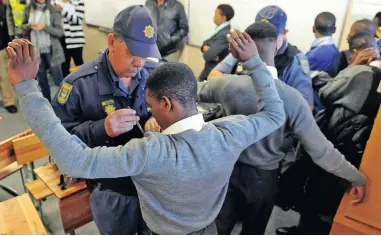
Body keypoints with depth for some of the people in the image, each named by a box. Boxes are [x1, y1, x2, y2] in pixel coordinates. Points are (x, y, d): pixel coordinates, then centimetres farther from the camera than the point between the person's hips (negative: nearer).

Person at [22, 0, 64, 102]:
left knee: (58, 80, 0)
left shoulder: (53, 11, -7)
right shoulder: (28, 10, 2)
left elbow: (60, 32, -8)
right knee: (42, 80, 13)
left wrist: (45, 27, -23)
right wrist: (29, 26, -10)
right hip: (36, 51, 4)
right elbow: (23, 26, 13)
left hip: (51, 51, -4)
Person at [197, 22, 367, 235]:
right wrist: (359, 178, -2)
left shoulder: (229, 84, -18)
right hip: (263, 177, -1)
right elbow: (321, 151, -17)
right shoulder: (293, 98, -23)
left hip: (229, 168, 1)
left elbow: (198, 92, 4)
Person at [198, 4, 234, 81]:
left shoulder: (224, 34, -24)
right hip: (209, 70, 9)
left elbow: (208, 55, -28)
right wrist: (206, 48, -14)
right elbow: (206, 43, 9)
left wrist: (207, 50, -6)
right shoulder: (220, 29, 6)